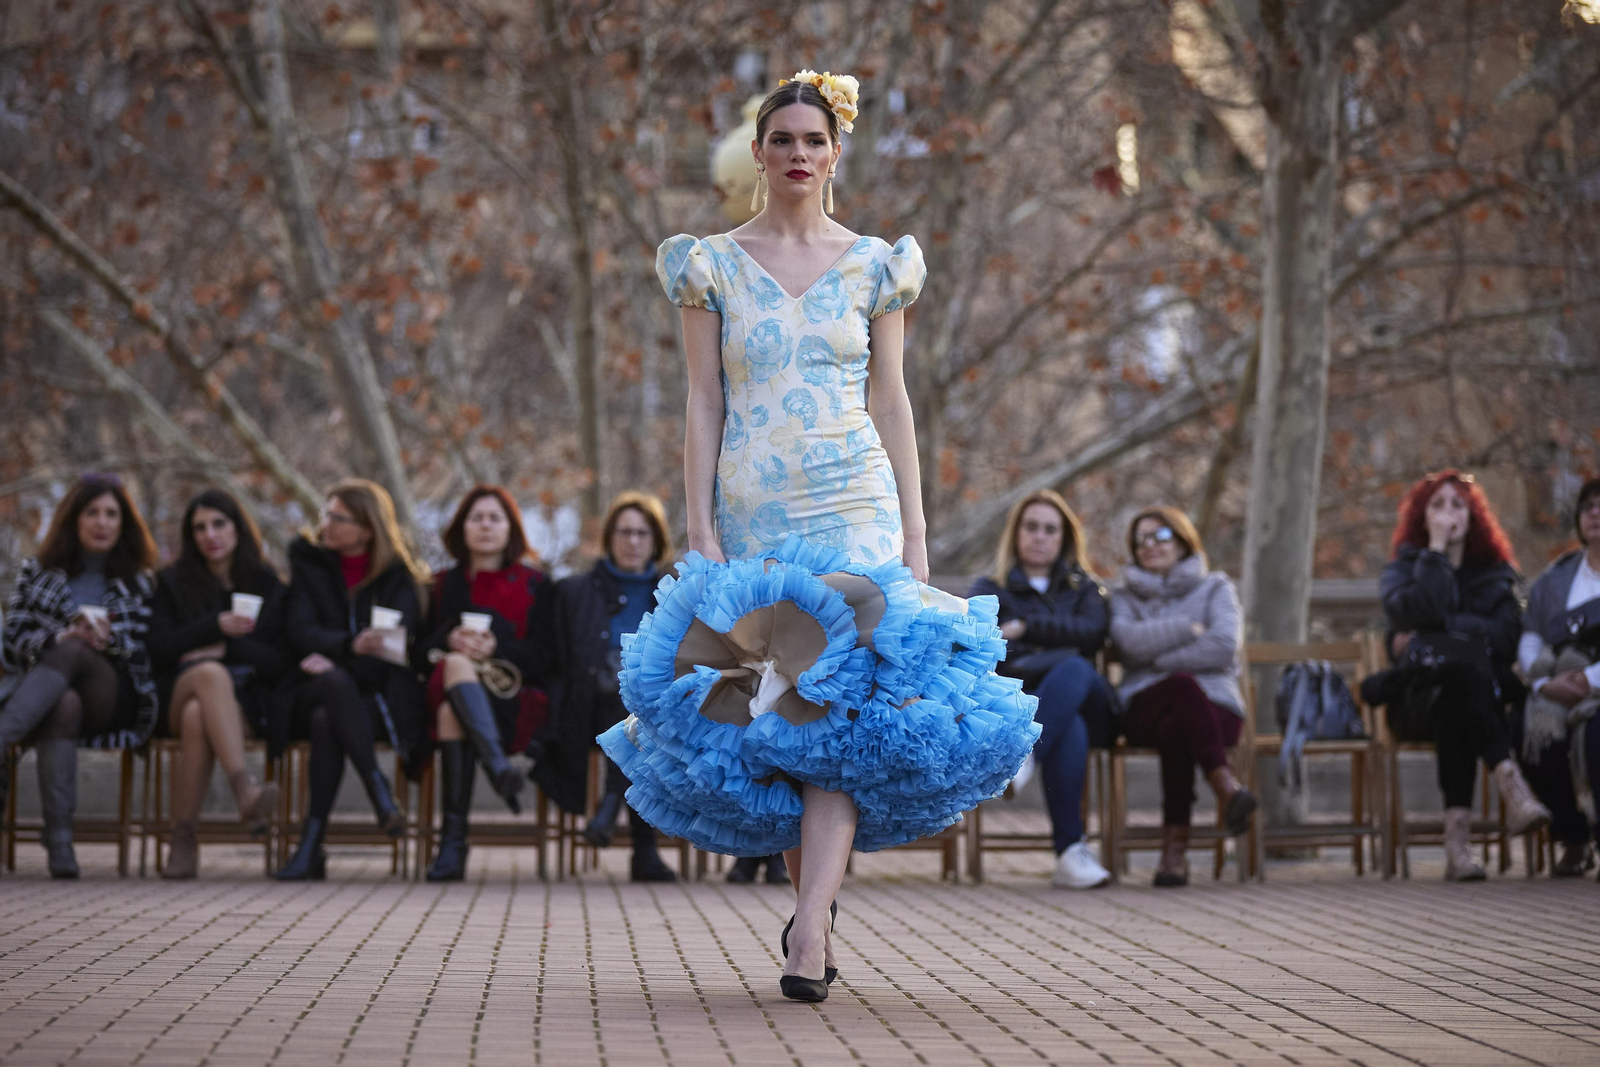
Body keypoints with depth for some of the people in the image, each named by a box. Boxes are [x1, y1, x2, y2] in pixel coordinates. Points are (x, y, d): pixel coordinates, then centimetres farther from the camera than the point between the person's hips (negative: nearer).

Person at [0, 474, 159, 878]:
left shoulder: (138, 584, 20)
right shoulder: (38, 572, 20)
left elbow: (148, 651, 9)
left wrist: (109, 639, -12)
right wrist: (59, 637, -12)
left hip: (114, 700, -1)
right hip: (50, 693, 1)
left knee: (73, 651, -35)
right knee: (63, 706, -39)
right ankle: (58, 840, -54)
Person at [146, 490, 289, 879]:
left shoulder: (269, 588, 16)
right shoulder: (172, 584, 18)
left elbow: (280, 664, 5)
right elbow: (159, 649, 2)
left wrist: (228, 647, -9)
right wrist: (216, 626, -10)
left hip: (245, 700, 0)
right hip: (177, 696, 0)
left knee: (198, 718, -38)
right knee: (210, 672, -39)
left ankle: (183, 839, -42)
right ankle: (245, 788, -57)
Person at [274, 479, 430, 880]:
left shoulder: (399, 575, 9)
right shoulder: (309, 564, 13)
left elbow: (399, 645, -4)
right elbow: (301, 633, -1)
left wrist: (332, 660, -16)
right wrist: (351, 645, -22)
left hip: (377, 696, -1)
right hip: (313, 693, 1)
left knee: (327, 721, -36)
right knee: (335, 682, -38)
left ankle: (311, 845, -39)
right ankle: (379, 791, -46)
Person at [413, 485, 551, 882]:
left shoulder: (535, 586, 18)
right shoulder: (444, 586, 25)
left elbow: (546, 656, 5)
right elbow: (418, 653, 14)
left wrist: (497, 649, -13)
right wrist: (449, 641, -8)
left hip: (514, 700, -1)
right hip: (446, 692, 2)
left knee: (453, 712, -36)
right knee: (455, 665, -38)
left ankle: (454, 839, -48)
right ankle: (497, 767, -54)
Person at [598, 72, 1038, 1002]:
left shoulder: (873, 266, 8)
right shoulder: (713, 267, 7)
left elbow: (891, 400, 9)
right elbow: (704, 406, 5)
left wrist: (915, 525, 2)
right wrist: (700, 529, -3)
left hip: (853, 506, -1)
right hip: (752, 511, 1)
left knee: (837, 706, -16)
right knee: (778, 713, 1)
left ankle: (810, 930, -24)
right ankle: (816, 904, 17)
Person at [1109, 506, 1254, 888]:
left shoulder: (1215, 588, 17)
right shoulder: (1125, 597, 22)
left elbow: (1224, 645, -4)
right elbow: (1130, 641, -3)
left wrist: (1159, 660, -4)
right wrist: (1189, 629, -4)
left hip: (1214, 707, 0)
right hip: (1146, 709, 0)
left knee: (1176, 727, -39)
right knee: (1182, 683, -38)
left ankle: (1176, 843, -36)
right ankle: (1224, 784, -44)